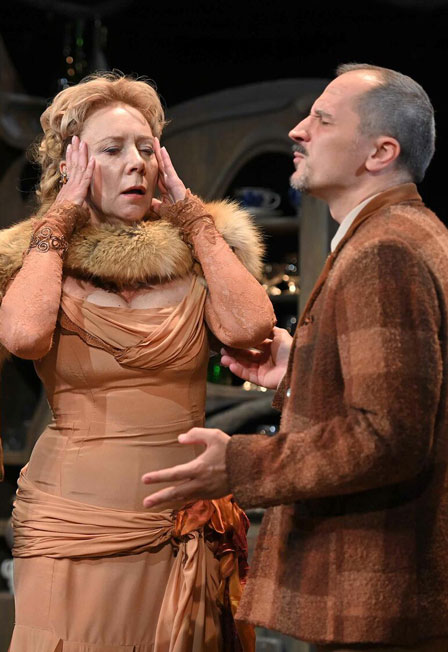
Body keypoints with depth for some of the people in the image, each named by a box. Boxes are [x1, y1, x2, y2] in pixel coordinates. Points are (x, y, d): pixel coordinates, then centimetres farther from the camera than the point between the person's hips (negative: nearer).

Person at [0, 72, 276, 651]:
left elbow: (250, 326, -14)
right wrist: (59, 217, -8)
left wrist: (189, 212, -4)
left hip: (184, 531, 2)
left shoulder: (190, 255, 5)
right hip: (75, 531, -2)